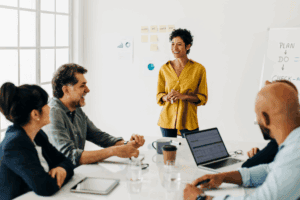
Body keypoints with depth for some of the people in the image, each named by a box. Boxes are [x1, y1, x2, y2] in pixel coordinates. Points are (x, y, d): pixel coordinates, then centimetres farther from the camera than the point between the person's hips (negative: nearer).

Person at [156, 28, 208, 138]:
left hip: (188, 121, -2)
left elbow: (203, 98, -1)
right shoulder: (164, 69, 2)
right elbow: (159, 95, 8)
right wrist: (166, 97, -14)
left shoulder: (199, 69, -4)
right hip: (167, 120, 2)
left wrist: (183, 96, -16)